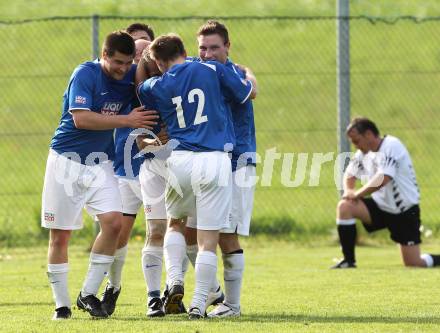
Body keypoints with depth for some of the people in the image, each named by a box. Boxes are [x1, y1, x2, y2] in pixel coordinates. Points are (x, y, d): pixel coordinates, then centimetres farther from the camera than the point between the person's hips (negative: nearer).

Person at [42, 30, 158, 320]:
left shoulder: (131, 76, 0)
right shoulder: (85, 74, -15)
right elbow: (81, 119, -24)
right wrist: (126, 120, -23)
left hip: (101, 163, 4)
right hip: (67, 160, -4)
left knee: (114, 222, -16)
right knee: (60, 235, 0)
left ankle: (89, 294, -3)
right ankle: (62, 304, 12)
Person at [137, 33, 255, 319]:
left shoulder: (156, 87, 8)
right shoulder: (214, 71, 3)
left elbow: (138, 88, 31)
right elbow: (249, 92, 18)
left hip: (179, 161, 2)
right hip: (215, 161, -2)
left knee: (175, 222, 27)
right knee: (208, 239, 2)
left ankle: (175, 280, 7)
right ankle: (199, 304, -2)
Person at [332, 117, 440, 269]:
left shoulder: (391, 145, -21)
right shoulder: (363, 152, 1)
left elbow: (382, 179, -32)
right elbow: (349, 175, 15)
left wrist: (357, 194, -21)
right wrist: (348, 190, -8)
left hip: (405, 212, -6)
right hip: (380, 206, 6)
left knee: (413, 264, -9)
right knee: (344, 206, -17)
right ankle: (349, 261, -10)